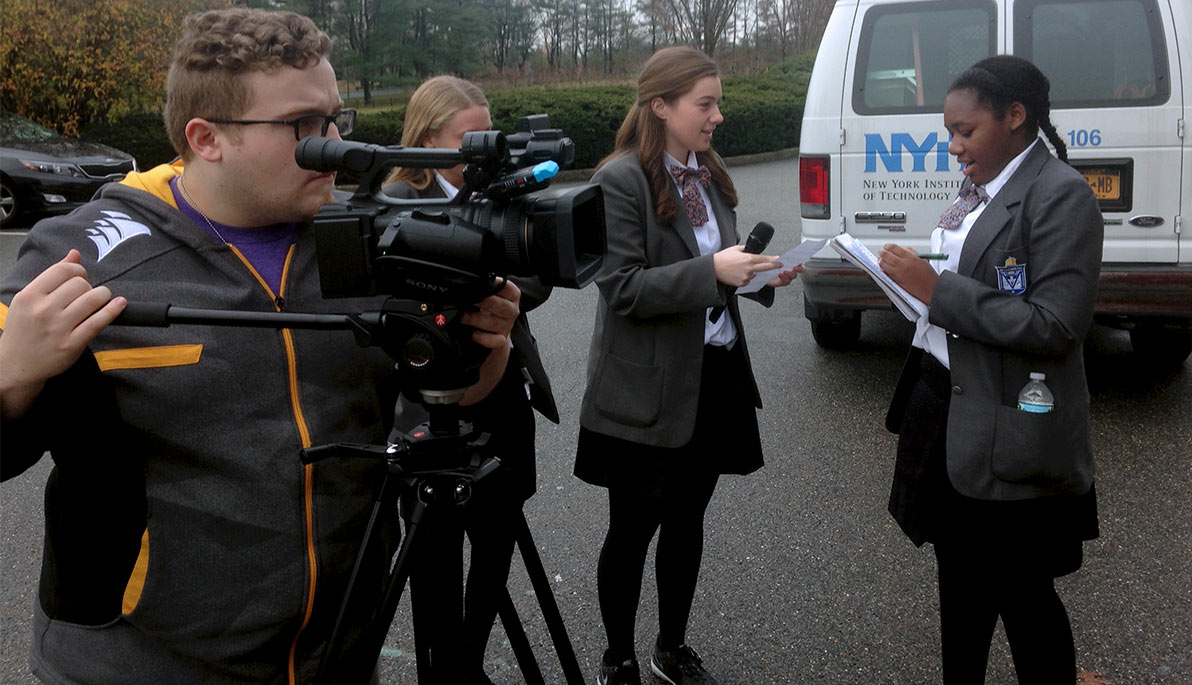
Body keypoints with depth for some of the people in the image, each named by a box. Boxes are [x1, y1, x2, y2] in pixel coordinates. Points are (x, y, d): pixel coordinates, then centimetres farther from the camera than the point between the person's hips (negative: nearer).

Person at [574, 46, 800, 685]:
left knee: (686, 520, 19)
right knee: (633, 531, 7)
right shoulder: (621, 181, -14)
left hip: (714, 375, 7)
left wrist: (759, 272, 0)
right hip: (648, 390, -7)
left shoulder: (708, 175, 9)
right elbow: (622, 289, -19)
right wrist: (712, 270, -26)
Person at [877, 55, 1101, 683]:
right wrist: (916, 276, 0)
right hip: (949, 407, 8)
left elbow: (1056, 325, -22)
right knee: (960, 574, 20)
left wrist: (939, 290, -22)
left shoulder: (1060, 195, -15)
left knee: (1021, 592, 6)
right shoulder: (980, 186, 9)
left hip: (1009, 431, -8)